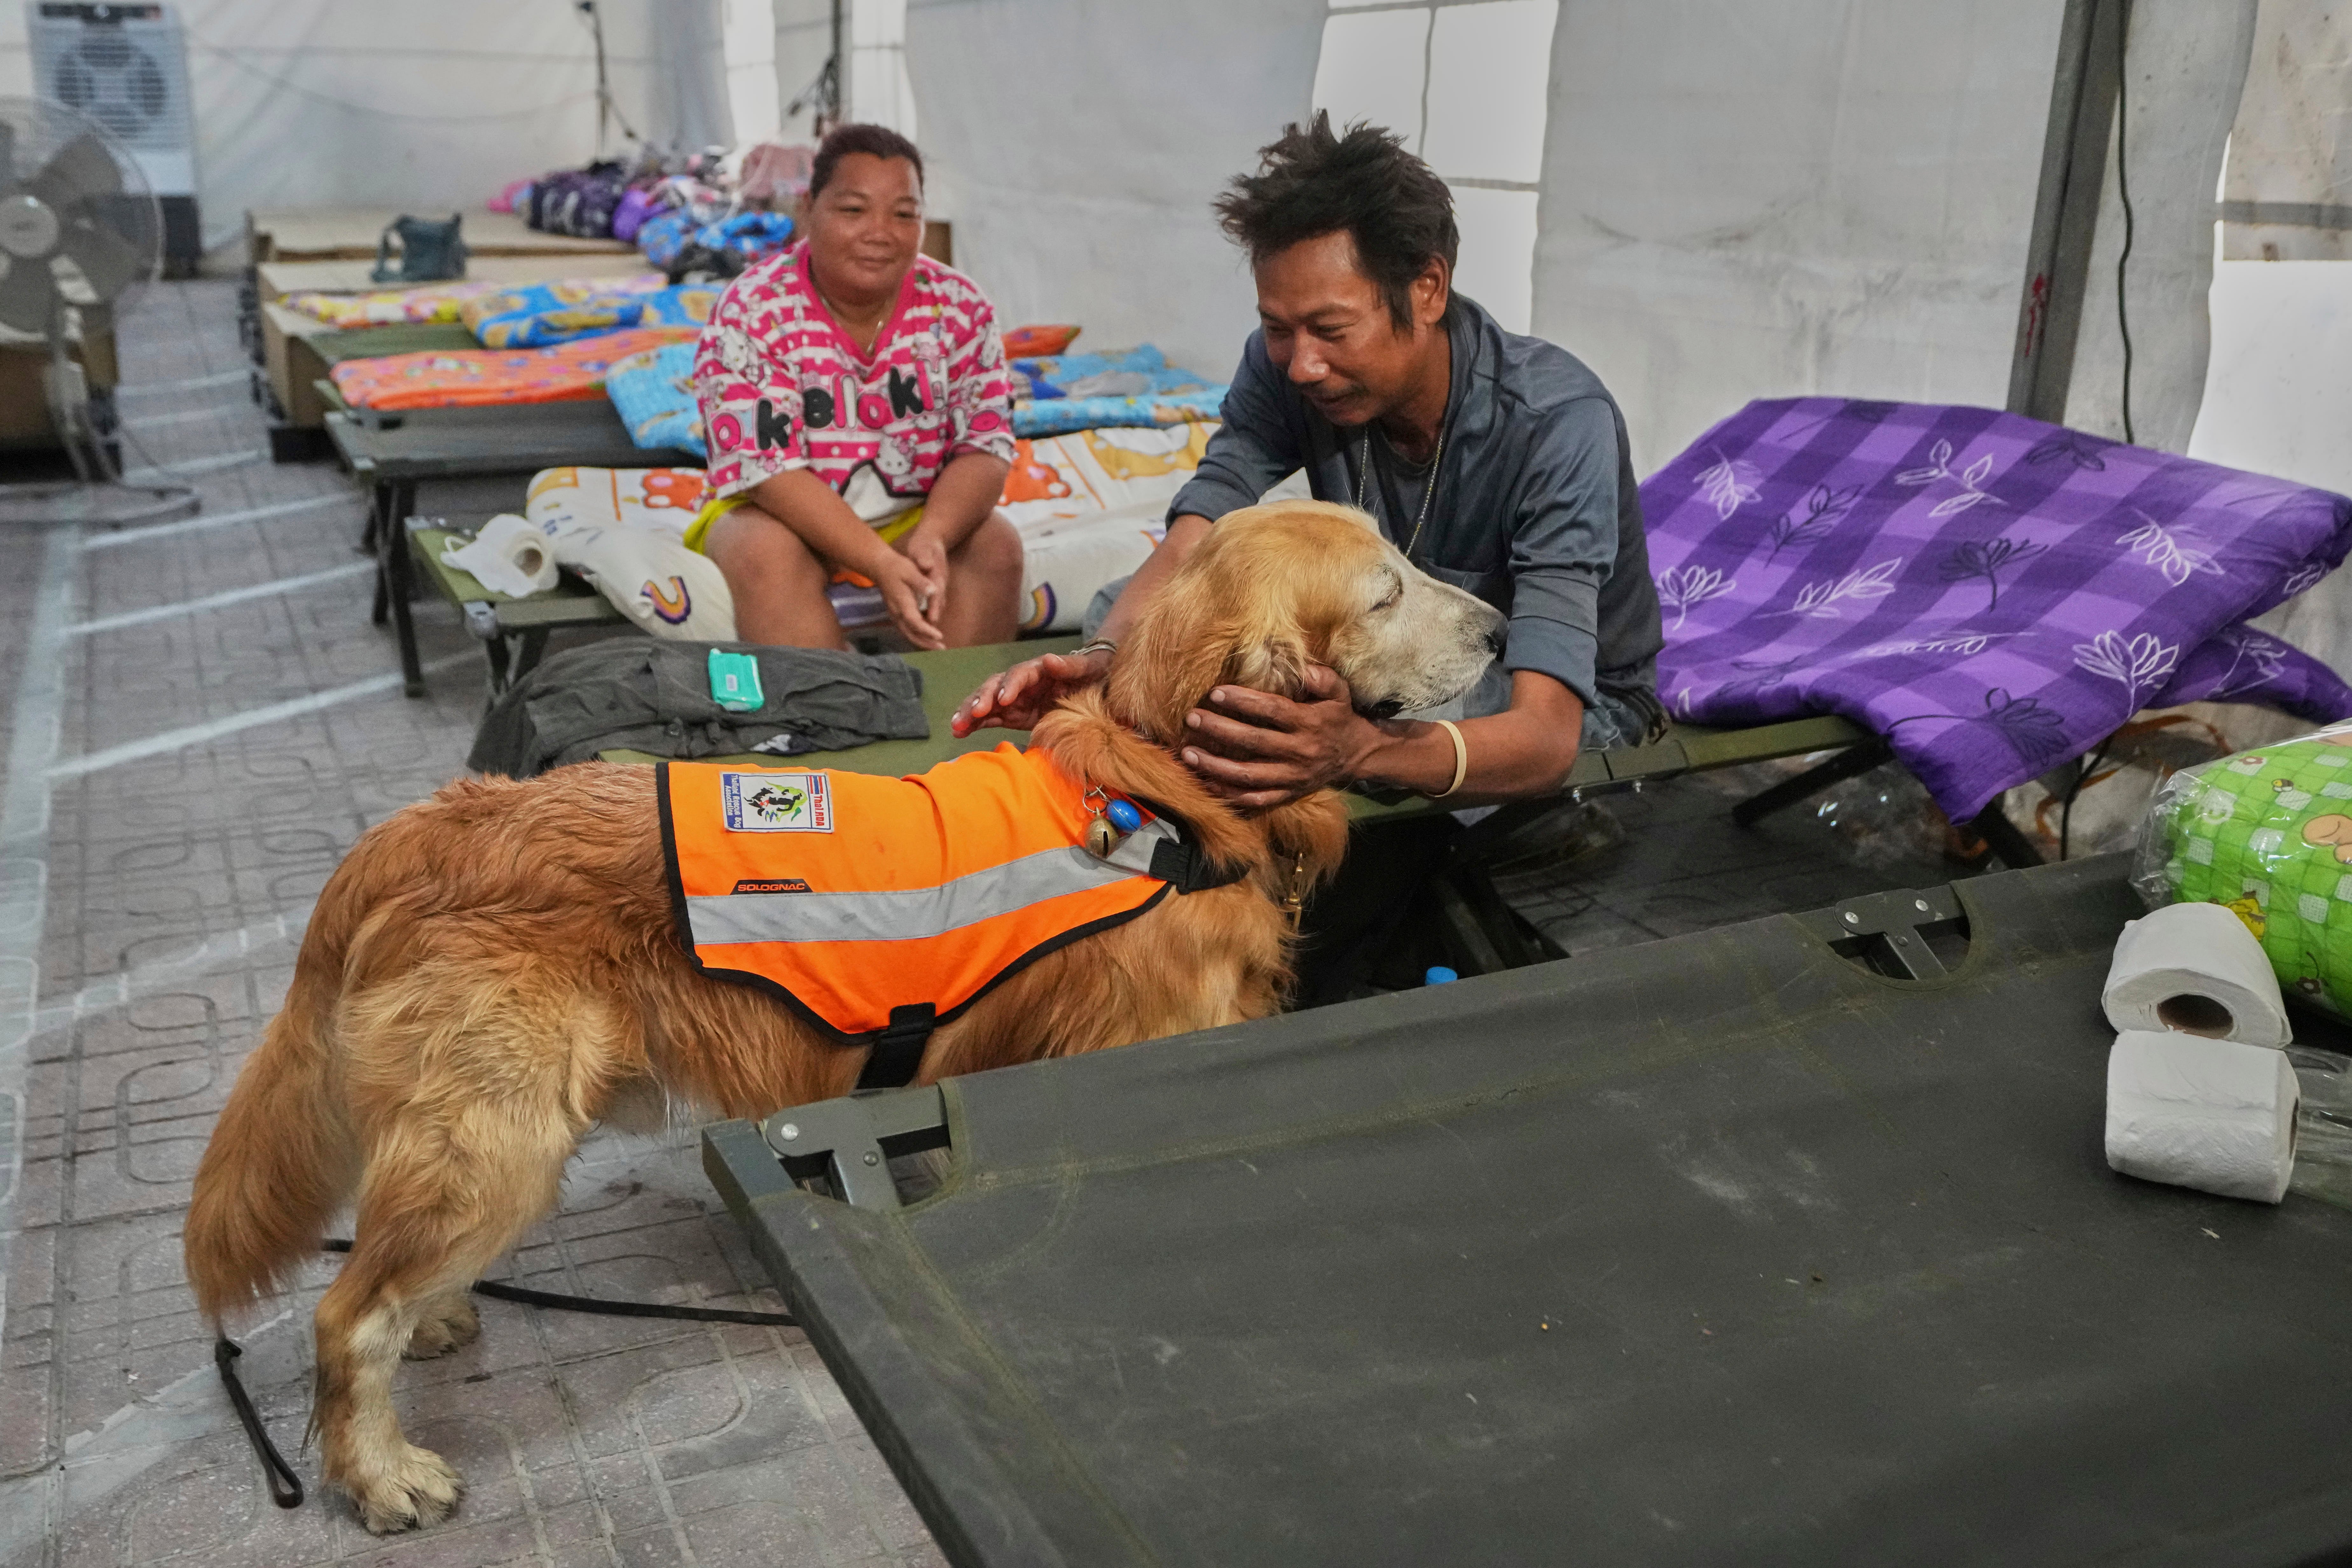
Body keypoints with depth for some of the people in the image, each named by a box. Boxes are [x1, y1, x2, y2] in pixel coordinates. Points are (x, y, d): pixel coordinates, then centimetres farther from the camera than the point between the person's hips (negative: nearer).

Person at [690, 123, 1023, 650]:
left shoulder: (958, 307, -7)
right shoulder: (750, 314, -16)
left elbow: (986, 445, -11)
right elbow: (769, 469, -22)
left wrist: (932, 538, -32)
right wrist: (880, 565, -35)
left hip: (917, 515, 3)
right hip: (781, 515, -2)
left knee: (997, 545, -23)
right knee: (768, 554, -33)